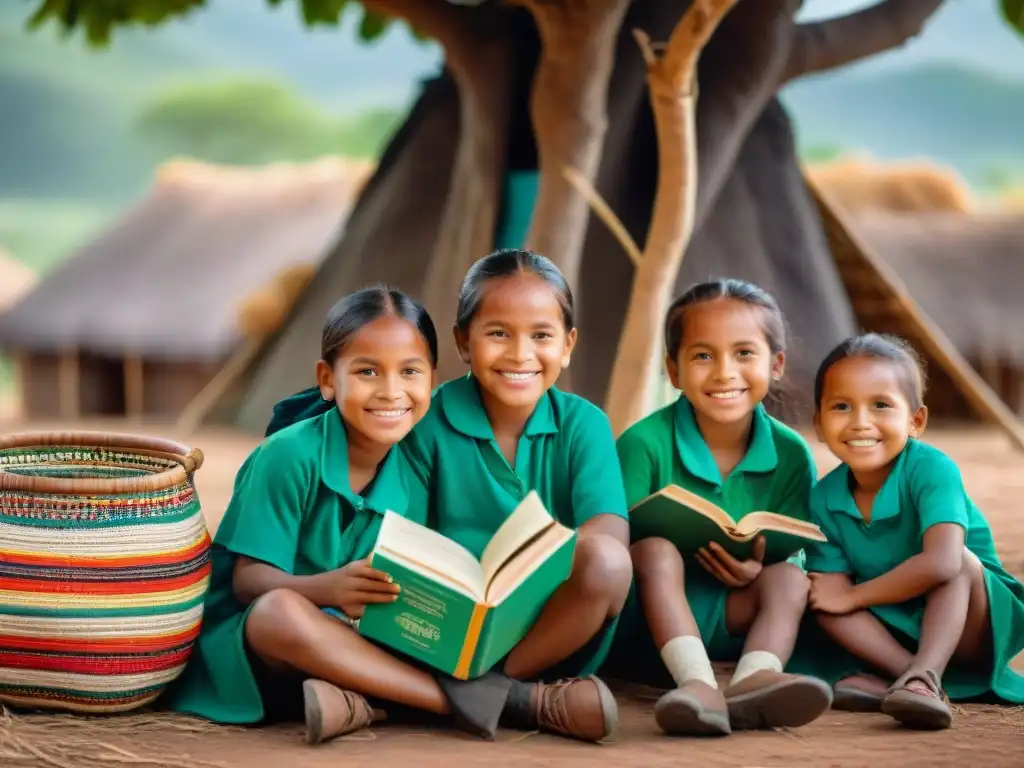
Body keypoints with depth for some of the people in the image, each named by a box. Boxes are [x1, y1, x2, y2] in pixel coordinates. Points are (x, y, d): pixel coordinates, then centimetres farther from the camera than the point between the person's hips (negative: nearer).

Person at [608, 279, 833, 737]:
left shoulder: (791, 456, -3)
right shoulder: (645, 443, -13)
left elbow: (789, 557, 1)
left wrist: (757, 570, -22)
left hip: (731, 620, 3)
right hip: (650, 622, -3)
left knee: (790, 578, -22)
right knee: (657, 547, -29)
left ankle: (753, 680, -51)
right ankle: (697, 683, -51)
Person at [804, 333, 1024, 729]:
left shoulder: (931, 469, -24)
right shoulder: (824, 499, -7)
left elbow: (941, 563, -37)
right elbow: (836, 586, -7)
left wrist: (851, 596, -26)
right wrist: (833, 594, -33)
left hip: (968, 625, -4)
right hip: (893, 630, 4)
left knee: (962, 560, -31)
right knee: (819, 595, -20)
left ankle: (923, 675, -45)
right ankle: (910, 674, -34)